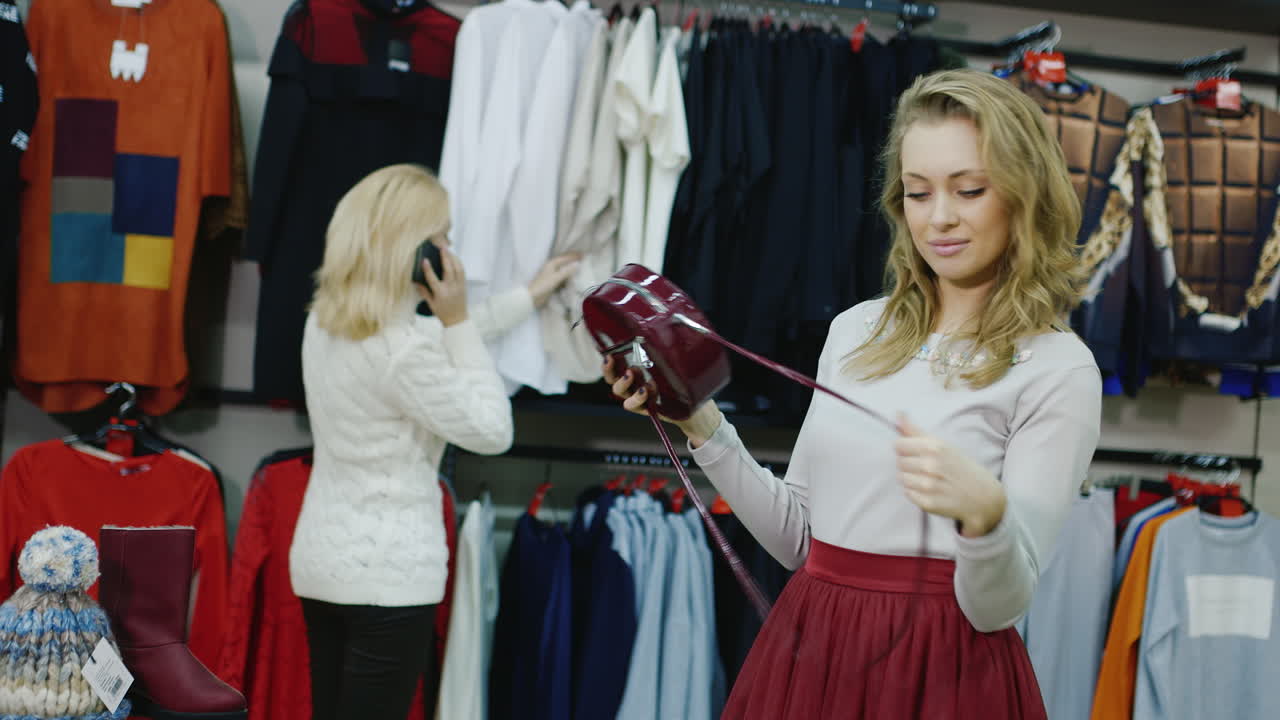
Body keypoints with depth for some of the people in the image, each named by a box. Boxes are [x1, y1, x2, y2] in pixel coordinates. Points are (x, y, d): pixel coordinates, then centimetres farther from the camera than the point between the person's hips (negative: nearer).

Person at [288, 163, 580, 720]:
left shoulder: (325, 321, 5)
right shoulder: (402, 350, -22)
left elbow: (436, 339, 20)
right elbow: (492, 432, -11)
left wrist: (529, 297, 25)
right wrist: (458, 321, -11)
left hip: (321, 563, 9)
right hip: (388, 577, -9)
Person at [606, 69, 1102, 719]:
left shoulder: (1056, 367, -9)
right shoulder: (856, 330, 6)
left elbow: (997, 608, -13)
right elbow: (798, 538, 9)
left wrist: (985, 511, -31)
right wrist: (703, 427, 0)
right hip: (805, 658, 5)